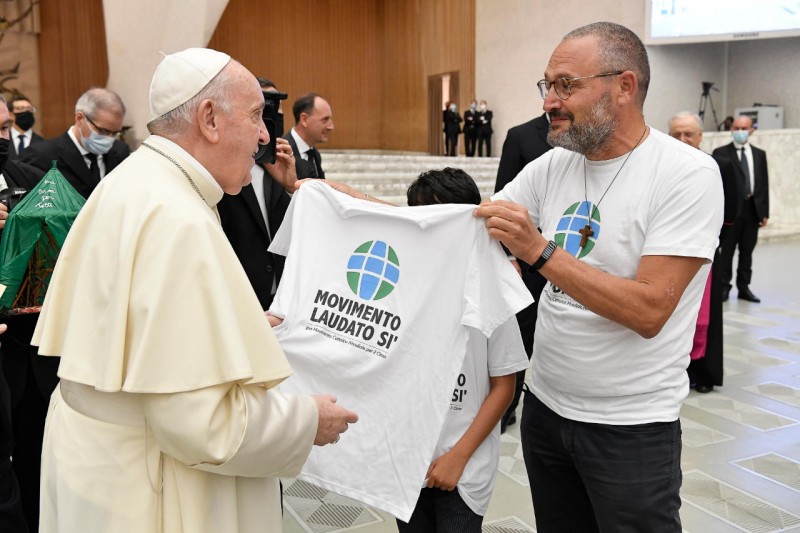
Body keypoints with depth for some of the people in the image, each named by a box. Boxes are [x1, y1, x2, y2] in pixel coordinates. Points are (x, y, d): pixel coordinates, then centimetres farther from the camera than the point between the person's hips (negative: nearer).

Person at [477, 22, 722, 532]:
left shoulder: (689, 174, -16)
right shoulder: (551, 166, 0)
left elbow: (649, 311, -23)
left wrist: (540, 251, -27)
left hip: (632, 427, -5)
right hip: (545, 406, 5)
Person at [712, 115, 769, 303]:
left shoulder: (759, 154, 12)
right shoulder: (721, 153, -1)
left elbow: (764, 184, 11)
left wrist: (764, 211, 5)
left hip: (752, 209, 4)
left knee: (747, 251, 9)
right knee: (726, 251, 1)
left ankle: (744, 287, 17)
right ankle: (724, 287, 9)